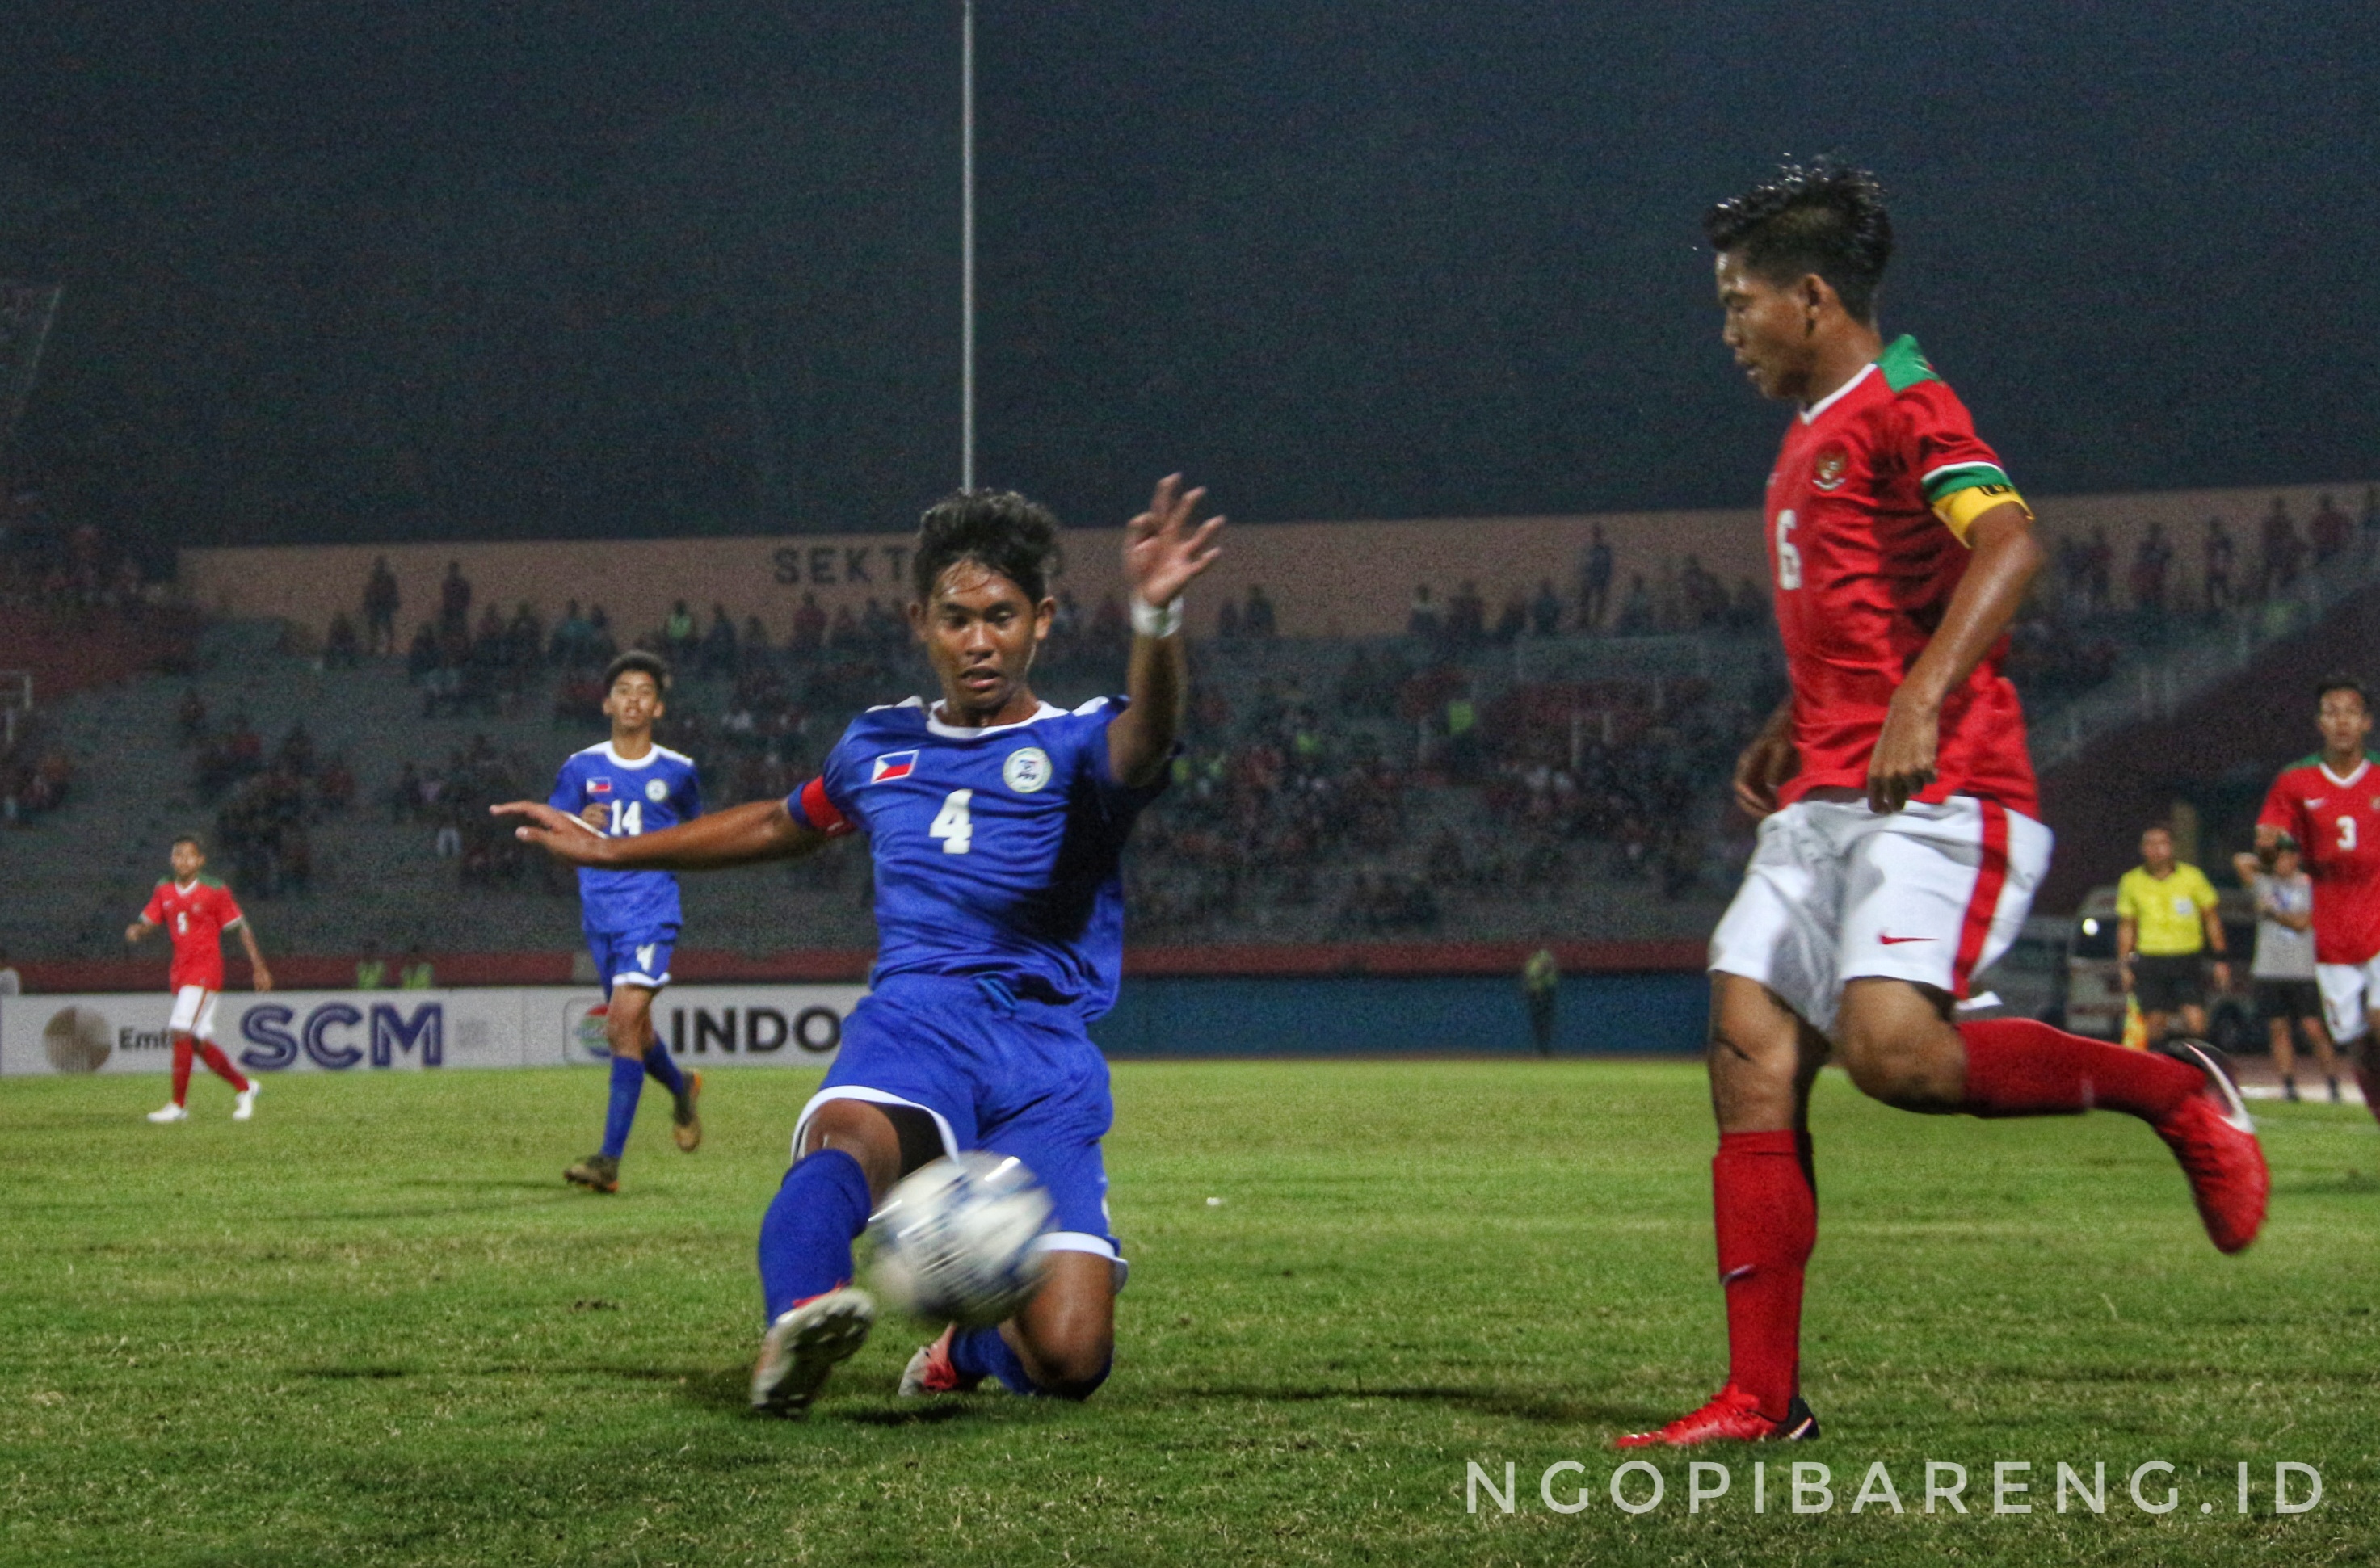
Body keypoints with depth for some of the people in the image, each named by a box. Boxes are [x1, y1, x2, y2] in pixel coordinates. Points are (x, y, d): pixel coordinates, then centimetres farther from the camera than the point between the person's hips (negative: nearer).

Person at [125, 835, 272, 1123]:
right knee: (199, 1040, 10)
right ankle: (243, 1086, 28)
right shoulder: (164, 890, 8)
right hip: (180, 972, 6)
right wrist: (136, 930, -15)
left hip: (206, 970, -6)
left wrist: (259, 967, -3)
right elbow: (148, 922, 10)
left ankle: (179, 1105, -12)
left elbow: (241, 927, -2)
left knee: (181, 1032, -16)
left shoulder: (215, 891, -7)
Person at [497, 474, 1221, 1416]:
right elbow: (784, 824, 38)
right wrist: (606, 852, 43)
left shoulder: (1076, 746, 2)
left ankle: (971, 1346, 20)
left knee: (1067, 1361, -15)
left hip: (1045, 1063, -1)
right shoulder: (880, 747, 17)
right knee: (849, 1136, -38)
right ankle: (800, 1320, -67)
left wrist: (1156, 620, -46)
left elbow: (1141, 744, -24)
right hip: (909, 1025, 2)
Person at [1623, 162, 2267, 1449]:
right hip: (1822, 806, 9)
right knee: (1750, 1065, -3)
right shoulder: (1812, 438, 24)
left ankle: (2170, 1091, -3)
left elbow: (2008, 545, -23)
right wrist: (1789, 731, 24)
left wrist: (1918, 705, -33)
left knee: (1891, 1049, -26)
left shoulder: (1902, 408, -6)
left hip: (1935, 797, -9)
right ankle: (1761, 1398, -1)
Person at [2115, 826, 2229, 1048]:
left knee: (2196, 1024, -12)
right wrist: (2123, 965, 7)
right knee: (2154, 1025, -3)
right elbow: (2126, 927, 15)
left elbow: (2211, 919, 10)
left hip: (2188, 961, -1)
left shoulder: (2192, 877, 3)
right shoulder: (2131, 882, 6)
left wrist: (2220, 960, 6)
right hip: (2150, 961, 1)